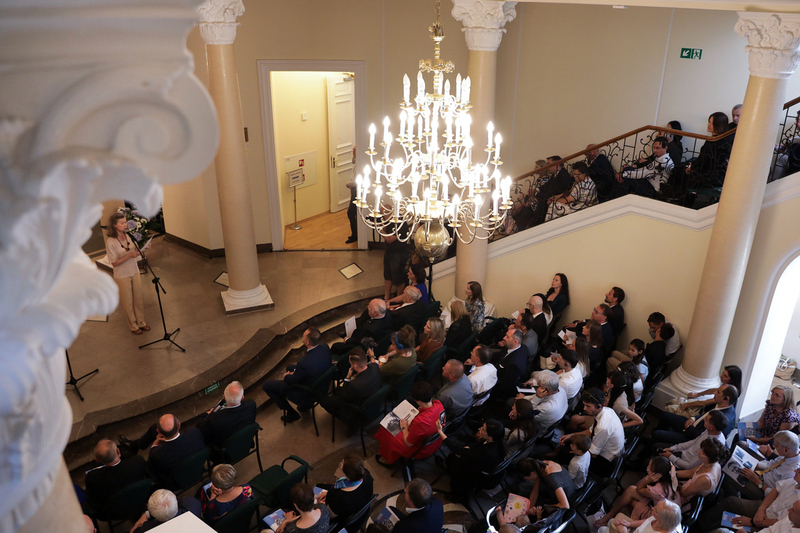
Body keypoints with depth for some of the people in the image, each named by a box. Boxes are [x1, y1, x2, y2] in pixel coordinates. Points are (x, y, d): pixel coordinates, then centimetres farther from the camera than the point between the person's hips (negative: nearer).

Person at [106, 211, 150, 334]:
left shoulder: (129, 235, -4)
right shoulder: (110, 242, -21)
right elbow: (114, 263, -20)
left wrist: (142, 248, -12)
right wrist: (129, 255, -30)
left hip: (134, 272, 5)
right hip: (122, 276, -5)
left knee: (138, 299, 16)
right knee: (127, 302, 11)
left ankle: (141, 322, 33)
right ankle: (133, 325, 29)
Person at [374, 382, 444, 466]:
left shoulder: (420, 421, -41)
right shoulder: (438, 404, -20)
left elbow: (408, 443, -24)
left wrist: (404, 428, -7)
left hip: (422, 452, -7)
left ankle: (388, 460, 37)